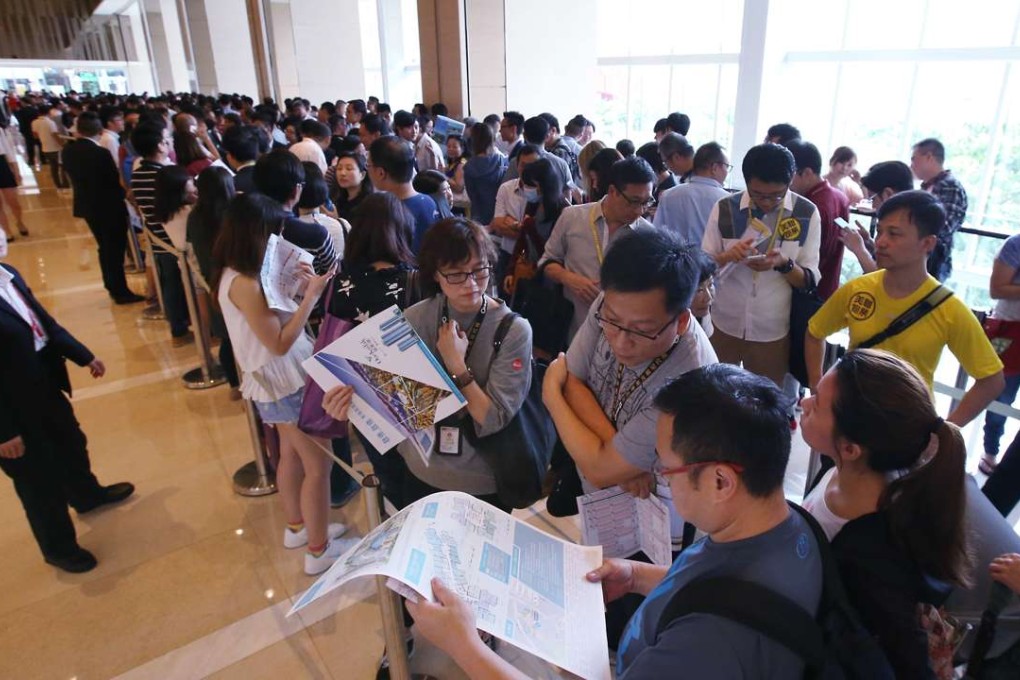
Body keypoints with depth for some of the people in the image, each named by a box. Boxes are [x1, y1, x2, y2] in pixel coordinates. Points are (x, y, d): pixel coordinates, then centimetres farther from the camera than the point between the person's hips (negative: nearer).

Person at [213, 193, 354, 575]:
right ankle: (319, 550, 16)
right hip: (284, 383, -10)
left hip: (281, 379, 10)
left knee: (292, 455, 23)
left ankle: (297, 527, 41)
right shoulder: (243, 283, -25)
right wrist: (311, 294, -24)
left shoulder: (238, 273, 4)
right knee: (318, 465, 2)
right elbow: (280, 342, -24)